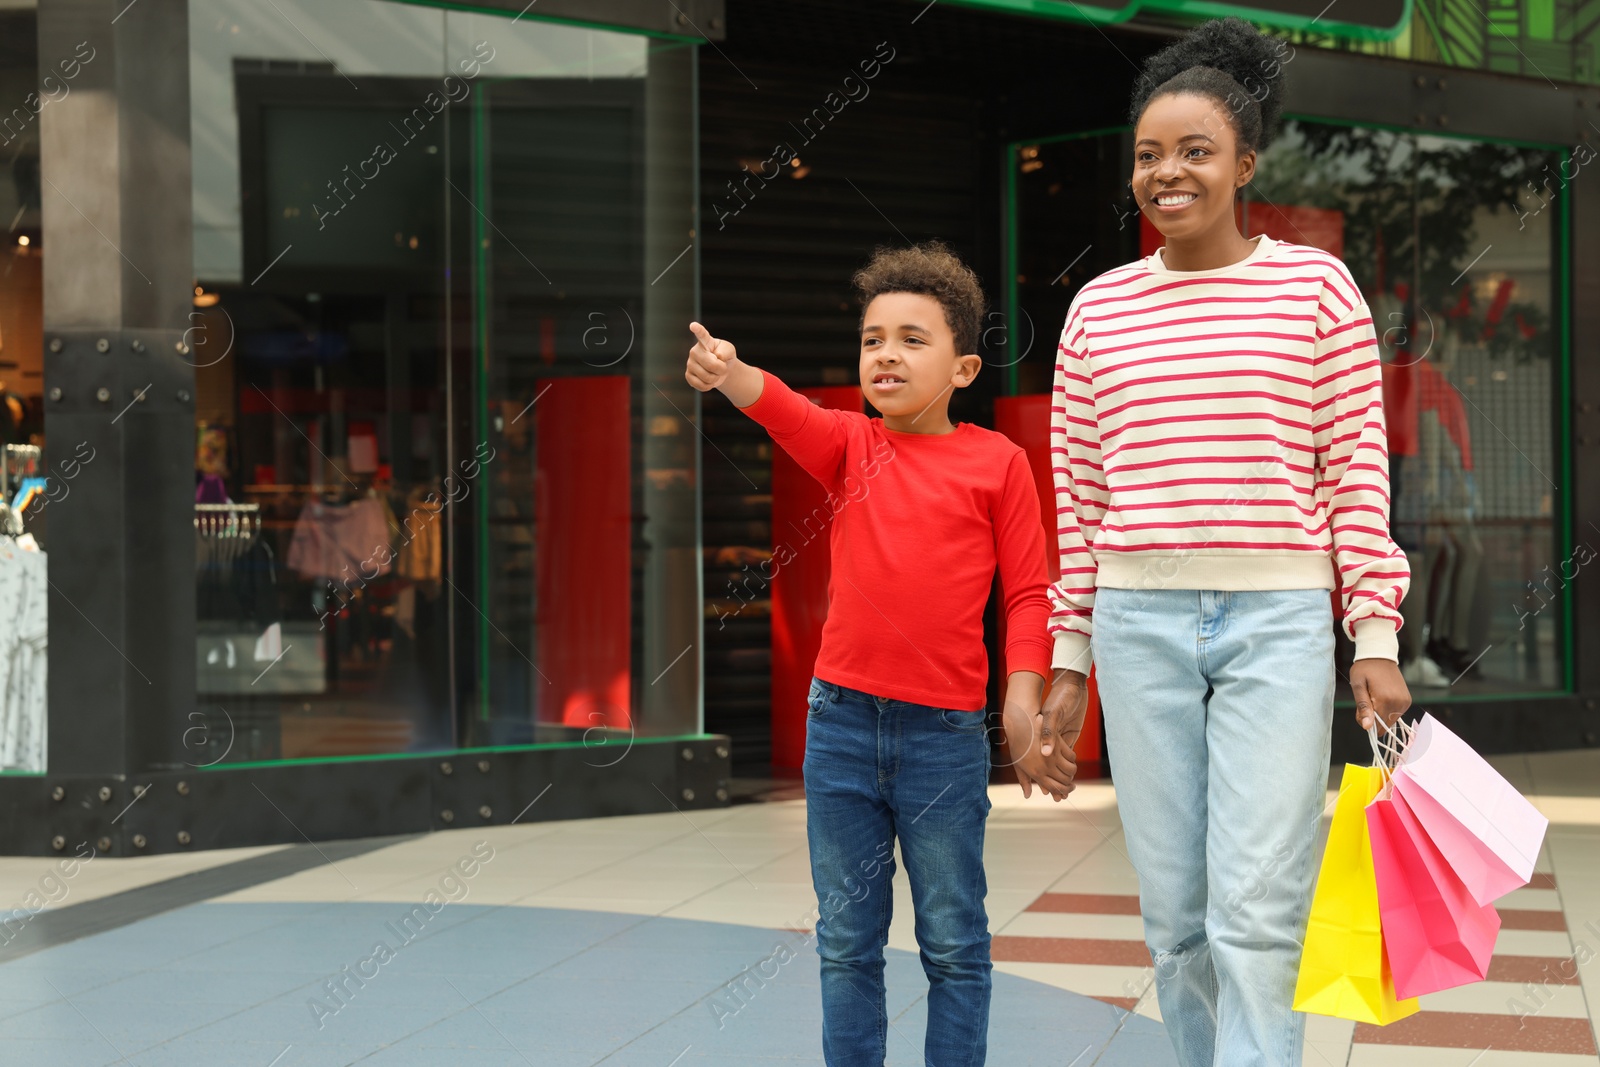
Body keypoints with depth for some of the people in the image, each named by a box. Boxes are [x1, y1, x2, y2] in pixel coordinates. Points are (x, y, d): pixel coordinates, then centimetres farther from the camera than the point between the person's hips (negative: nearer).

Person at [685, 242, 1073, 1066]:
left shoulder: (997, 463, 0)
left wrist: (1022, 703, -10)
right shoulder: (849, 446, 5)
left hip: (945, 732, -2)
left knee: (953, 940, 7)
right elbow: (786, 413, -16)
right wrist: (729, 372, -37)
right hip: (841, 722, 3)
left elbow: (1026, 593, 1)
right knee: (846, 937, 10)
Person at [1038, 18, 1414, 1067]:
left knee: (1256, 913, -8)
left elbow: (1358, 467, 1)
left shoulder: (1315, 285, 2)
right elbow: (1079, 496, 11)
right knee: (1176, 912, 7)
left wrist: (1377, 638, -5)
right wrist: (1071, 656, 9)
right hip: (1140, 624, 3)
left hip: (1278, 623, -3)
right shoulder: (1100, 309, 9)